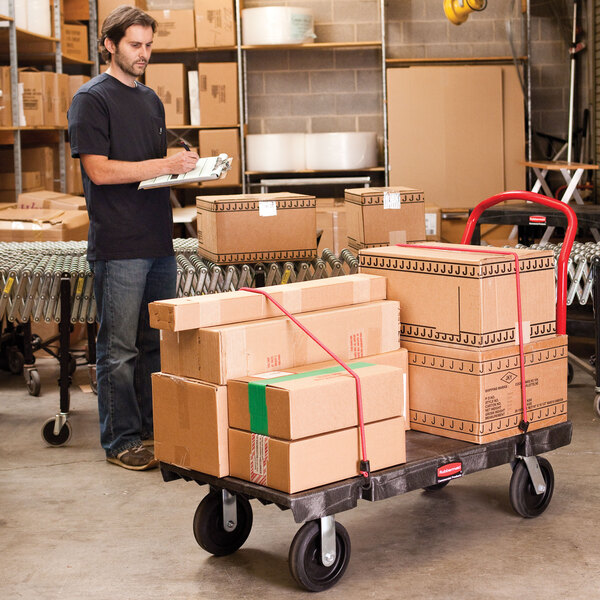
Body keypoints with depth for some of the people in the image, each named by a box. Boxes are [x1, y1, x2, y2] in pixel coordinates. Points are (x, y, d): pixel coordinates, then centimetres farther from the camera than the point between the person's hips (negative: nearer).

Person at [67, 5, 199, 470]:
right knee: (119, 349, -1)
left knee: (155, 343, 12)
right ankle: (121, 441, 7)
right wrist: (164, 165, -18)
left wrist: (187, 165, 7)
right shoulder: (92, 99, -5)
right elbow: (99, 169, -14)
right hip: (118, 245, -7)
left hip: (159, 240, 7)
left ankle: (154, 428, 22)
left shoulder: (151, 99, 18)